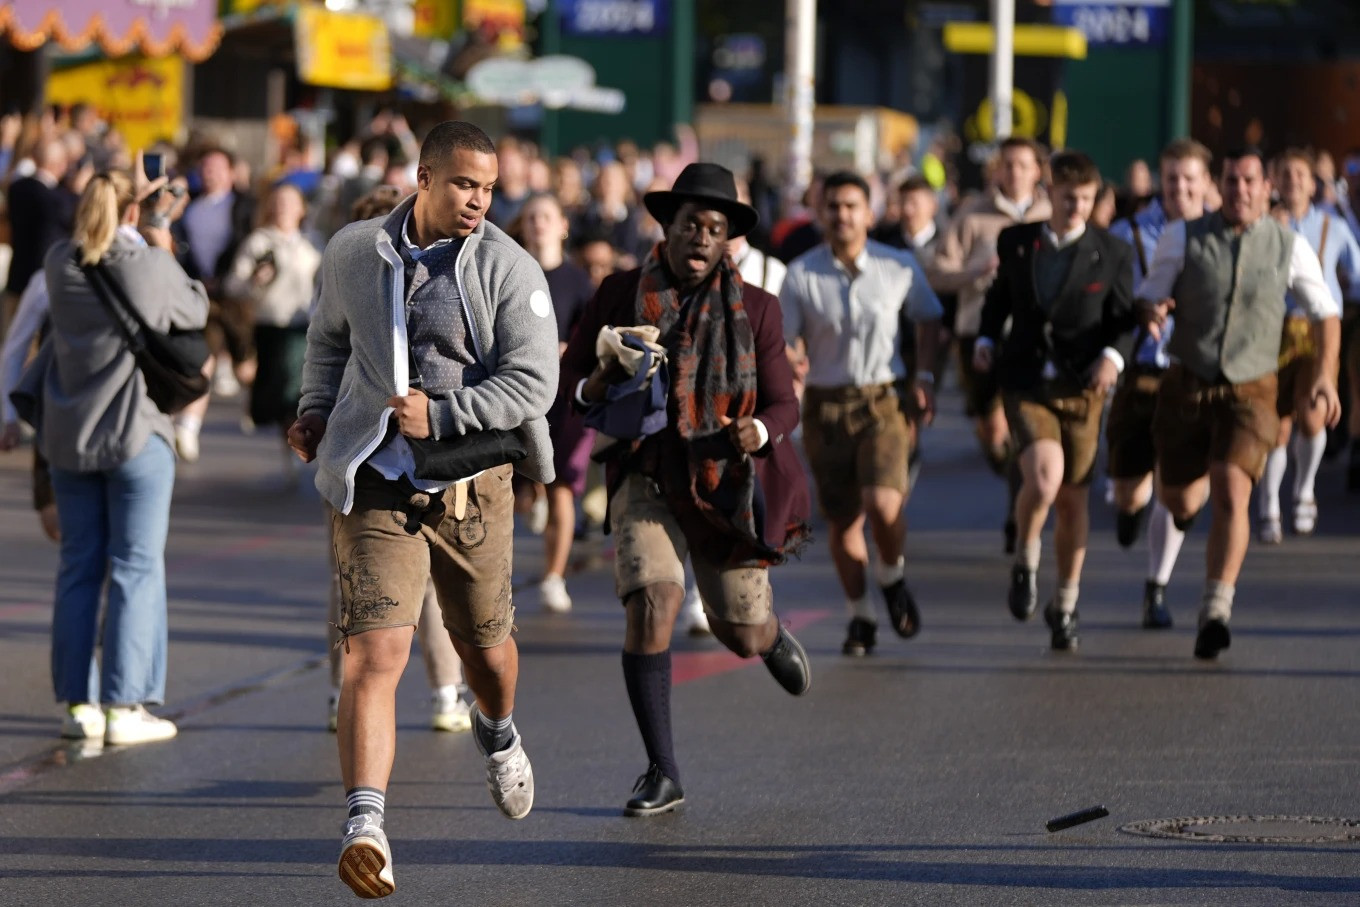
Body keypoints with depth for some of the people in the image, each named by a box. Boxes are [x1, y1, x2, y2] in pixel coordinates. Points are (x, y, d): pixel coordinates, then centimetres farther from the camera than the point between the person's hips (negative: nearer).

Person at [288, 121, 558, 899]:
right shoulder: (355, 254, 2)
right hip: (375, 486, 0)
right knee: (375, 652, -16)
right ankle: (366, 826, -24)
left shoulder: (510, 271, -7)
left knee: (485, 648, 19)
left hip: (471, 488, 0)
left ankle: (498, 732, 56)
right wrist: (317, 411, 11)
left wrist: (439, 416, -21)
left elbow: (532, 383, -12)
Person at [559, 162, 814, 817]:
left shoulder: (753, 309, -6)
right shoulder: (620, 295, -6)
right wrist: (593, 388, -23)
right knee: (651, 604, -23)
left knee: (743, 638, 7)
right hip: (648, 479, -1)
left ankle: (771, 635, 50)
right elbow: (568, 376, 1)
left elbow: (783, 405, -3)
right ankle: (661, 774, -12)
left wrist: (758, 432, -27)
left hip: (726, 482, 1)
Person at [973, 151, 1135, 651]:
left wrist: (1112, 357, -17)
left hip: (1081, 389, 1)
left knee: (1073, 500, 7)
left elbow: (1124, 320, 3)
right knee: (1044, 478, -25)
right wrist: (986, 339, 2)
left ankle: (1065, 605, 25)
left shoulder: (1111, 253, 0)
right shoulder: (1015, 241, 5)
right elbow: (999, 296, 20)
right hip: (1026, 384, -1)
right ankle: (1025, 563, 2)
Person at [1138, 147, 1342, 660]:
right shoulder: (1183, 238, -2)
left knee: (1231, 498, -21)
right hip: (1187, 384, 2)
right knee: (1179, 503, 14)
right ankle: (1197, 485, 54)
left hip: (1250, 391, -1)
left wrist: (1325, 374, -3)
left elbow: (1325, 313, 11)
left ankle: (1216, 611, -20)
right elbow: (1148, 296, 4)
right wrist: (1152, 313, -21)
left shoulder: (1289, 247, -1)